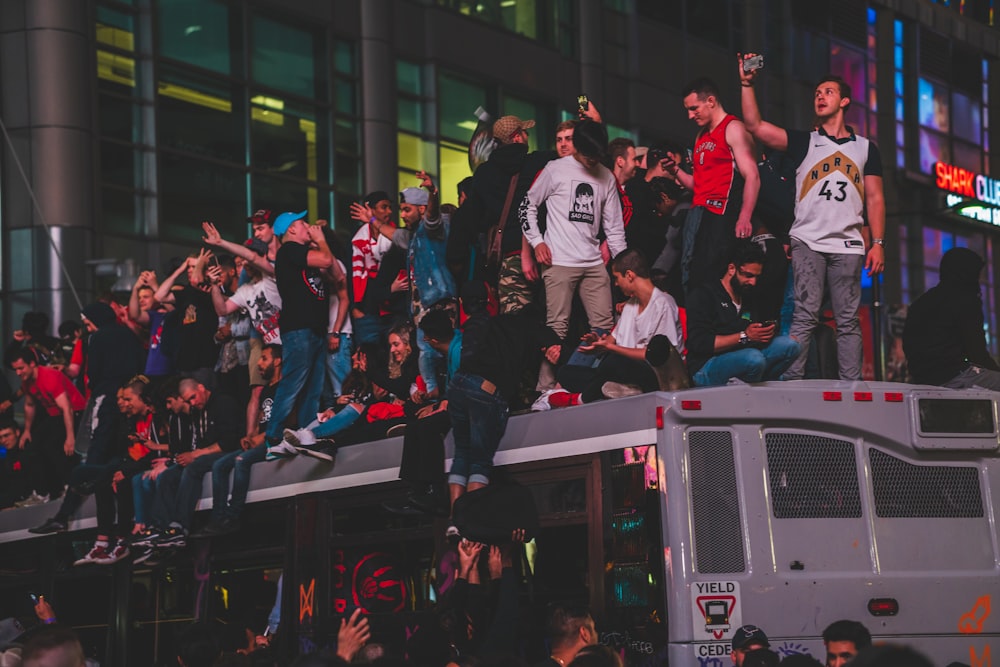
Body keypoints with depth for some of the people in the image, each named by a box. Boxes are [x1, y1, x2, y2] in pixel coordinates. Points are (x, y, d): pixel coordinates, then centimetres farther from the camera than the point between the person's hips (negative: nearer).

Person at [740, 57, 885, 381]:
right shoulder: (803, 143, 13)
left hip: (848, 245, 1)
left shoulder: (865, 148, 16)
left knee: (848, 320, -1)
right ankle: (792, 384, -15)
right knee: (805, 314, -11)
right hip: (808, 241, -1)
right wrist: (747, 84, -7)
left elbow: (875, 198, 12)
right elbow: (755, 126, 2)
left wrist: (878, 243, 2)